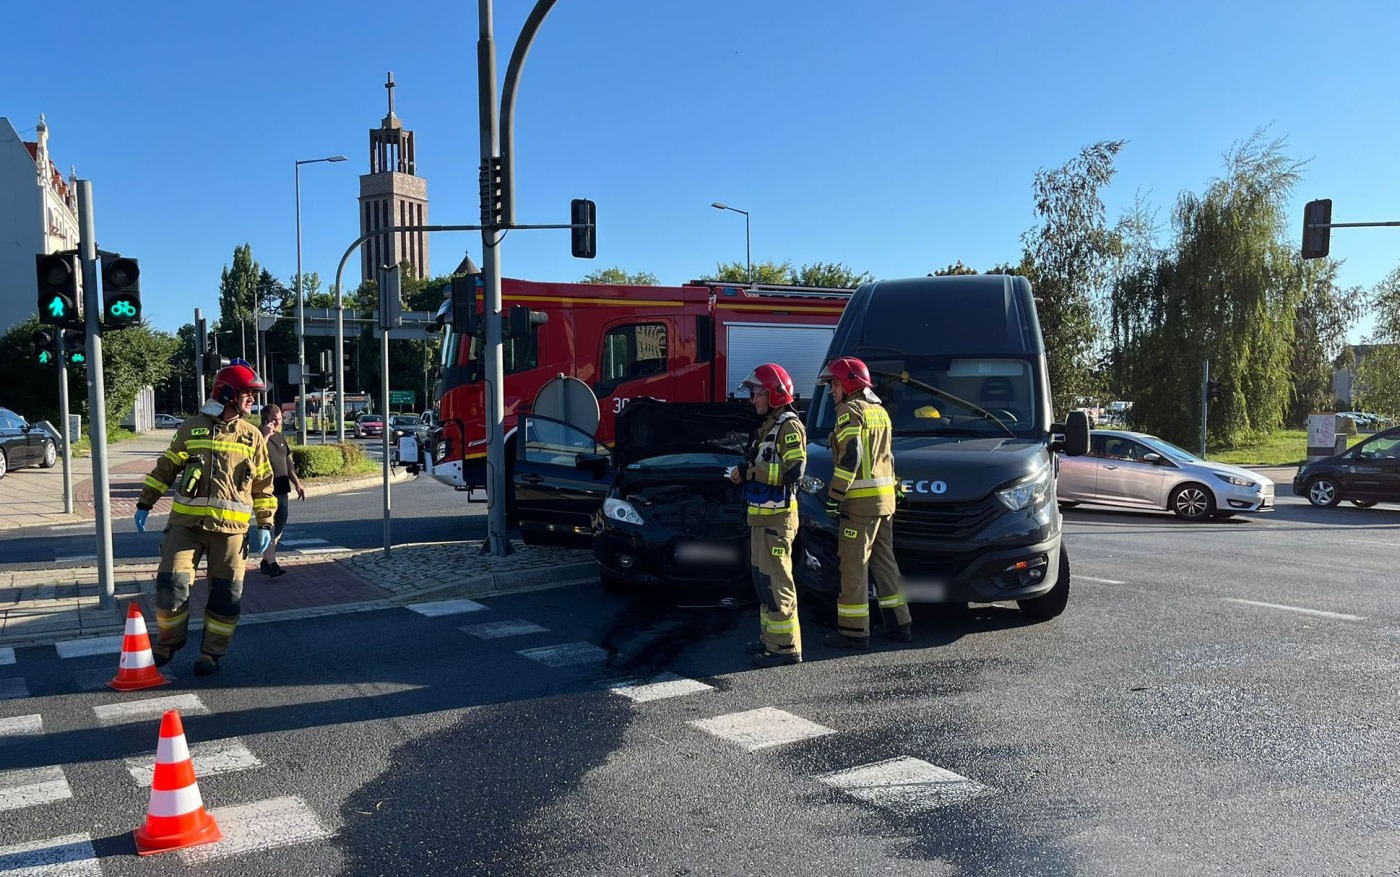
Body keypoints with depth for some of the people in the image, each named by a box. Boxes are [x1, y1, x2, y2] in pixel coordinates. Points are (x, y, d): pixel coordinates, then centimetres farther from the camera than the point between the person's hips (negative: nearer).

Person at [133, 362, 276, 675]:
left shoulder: (253, 436, 8)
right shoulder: (191, 428, 5)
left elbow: (263, 484, 12)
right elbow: (165, 468, 12)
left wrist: (264, 524, 7)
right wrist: (145, 503, 9)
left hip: (231, 526, 1)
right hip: (186, 522, -1)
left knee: (226, 593, 2)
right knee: (171, 583, -4)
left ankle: (212, 652, 18)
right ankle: (168, 642, 21)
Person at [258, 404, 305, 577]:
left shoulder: (281, 437, 16)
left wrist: (297, 484, 18)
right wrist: (266, 435, -25)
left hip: (282, 490, 8)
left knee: (280, 526, 10)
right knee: (269, 526, -11)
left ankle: (266, 560, 22)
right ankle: (270, 562, -10)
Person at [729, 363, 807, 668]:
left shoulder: (789, 426, -12)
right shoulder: (769, 426, 18)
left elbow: (793, 471, -23)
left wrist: (750, 471, -20)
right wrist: (745, 474, 10)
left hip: (776, 517, -10)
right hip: (761, 515, 10)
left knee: (776, 581, -9)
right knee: (763, 579, 16)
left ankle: (786, 646, -5)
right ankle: (770, 637, 25)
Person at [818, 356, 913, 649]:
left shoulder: (850, 411, -11)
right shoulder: (879, 410, 18)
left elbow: (850, 457, -20)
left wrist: (834, 496, -17)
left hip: (861, 501, -9)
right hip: (885, 498, 9)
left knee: (854, 566, -3)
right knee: (884, 562, 15)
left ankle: (854, 631, 0)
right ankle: (899, 624, 20)